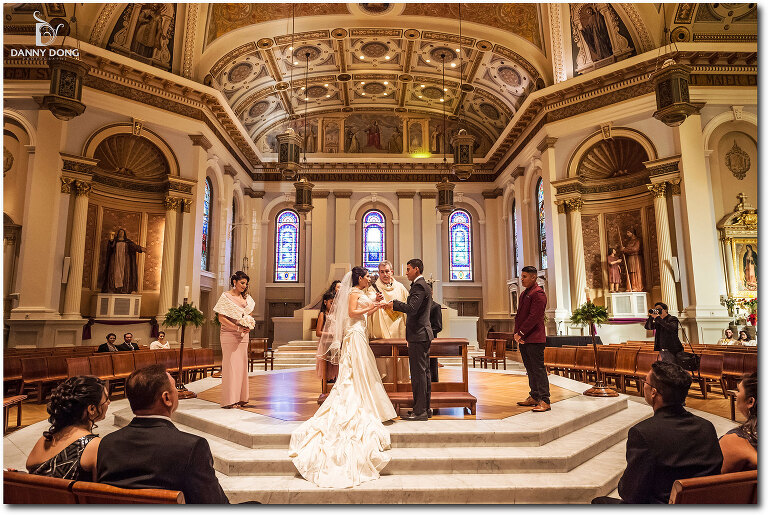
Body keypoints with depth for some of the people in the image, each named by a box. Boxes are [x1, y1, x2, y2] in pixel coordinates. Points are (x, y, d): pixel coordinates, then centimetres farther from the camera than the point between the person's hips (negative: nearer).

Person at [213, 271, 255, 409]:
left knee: (242, 365, 6)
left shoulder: (246, 297, 12)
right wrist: (237, 327, -17)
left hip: (243, 335, 6)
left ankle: (241, 398, 13)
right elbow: (221, 318, -10)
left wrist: (249, 325, -1)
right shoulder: (226, 296, -5)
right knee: (230, 365, -5)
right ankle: (228, 400, 1)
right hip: (229, 335, -6)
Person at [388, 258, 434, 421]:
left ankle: (420, 411, -1)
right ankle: (425, 408, 22)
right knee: (424, 371, 13)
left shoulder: (419, 286, -14)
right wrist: (396, 304, 13)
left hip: (418, 334, -11)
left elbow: (412, 308, -25)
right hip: (424, 334, 11)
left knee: (418, 372, -6)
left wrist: (394, 304, -13)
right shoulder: (424, 285, 19)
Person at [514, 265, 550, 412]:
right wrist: (517, 333, 3)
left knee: (538, 369, -6)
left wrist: (520, 333, -15)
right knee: (530, 370, 15)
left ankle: (544, 401, -1)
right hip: (523, 339, 9)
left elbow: (534, 317, -18)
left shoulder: (538, 293, -11)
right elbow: (519, 315, 17)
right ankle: (534, 397, 24)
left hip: (535, 339, -9)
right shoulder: (524, 294, 19)